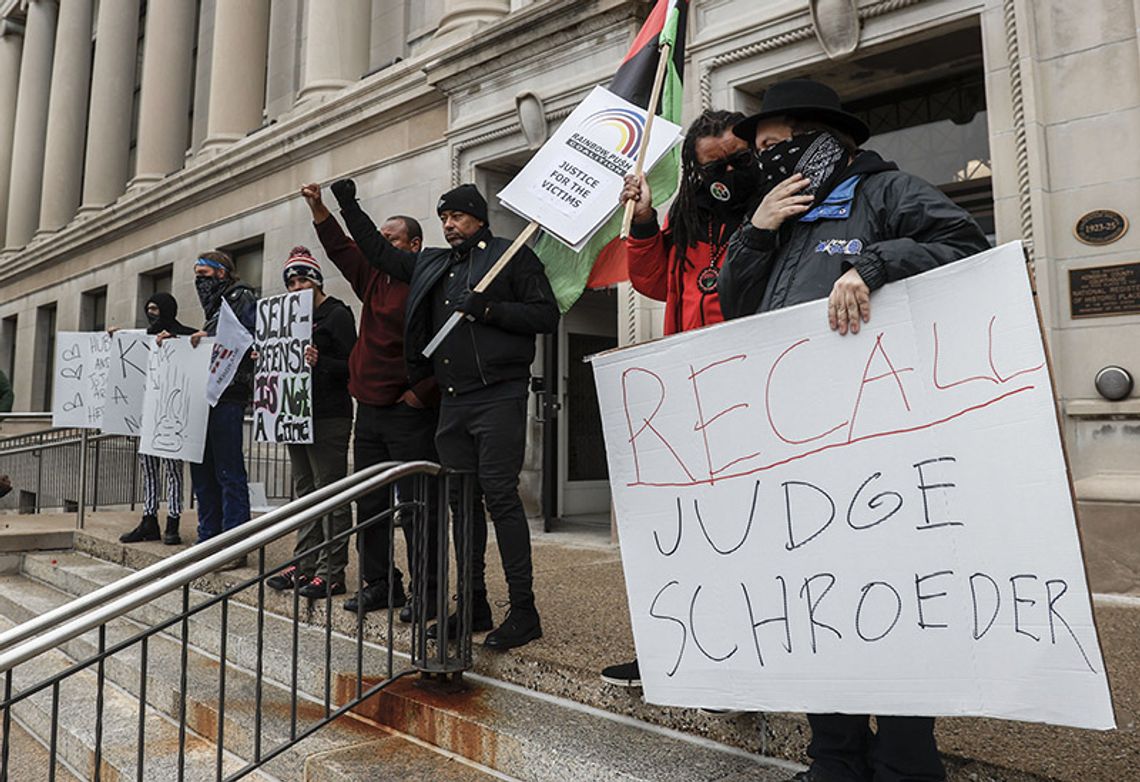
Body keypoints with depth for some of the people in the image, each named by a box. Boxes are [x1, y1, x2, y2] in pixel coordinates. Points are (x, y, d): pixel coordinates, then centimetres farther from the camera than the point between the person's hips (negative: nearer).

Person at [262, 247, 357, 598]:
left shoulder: (337, 314, -5)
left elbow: (350, 366, -13)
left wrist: (320, 362, -29)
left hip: (329, 416, -9)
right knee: (304, 490, 12)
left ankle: (332, 572, -1)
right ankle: (305, 564, 21)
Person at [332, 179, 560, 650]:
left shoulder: (514, 256, 2)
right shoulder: (432, 264, 21)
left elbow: (547, 315, -5)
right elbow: (379, 253, 32)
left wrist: (490, 310, -14)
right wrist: (349, 206, 28)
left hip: (498, 396, -7)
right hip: (452, 401, 7)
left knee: (500, 495, -11)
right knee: (462, 501, 8)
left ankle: (523, 609, -3)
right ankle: (474, 605, 17)